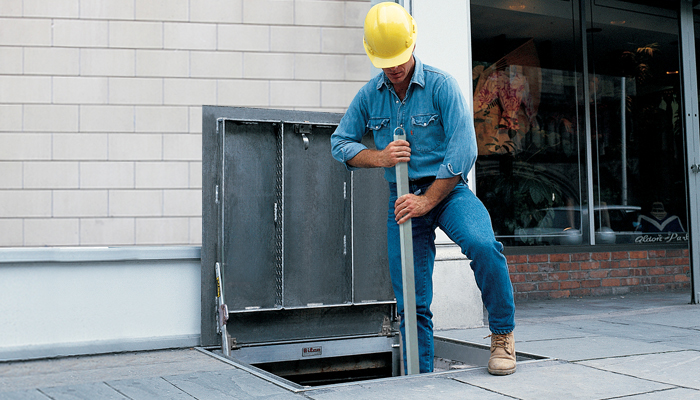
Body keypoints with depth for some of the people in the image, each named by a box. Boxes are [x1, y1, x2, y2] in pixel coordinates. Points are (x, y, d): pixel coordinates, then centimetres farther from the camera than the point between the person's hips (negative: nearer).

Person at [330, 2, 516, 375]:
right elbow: (340, 142, 9)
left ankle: (502, 334, -11)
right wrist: (380, 157, -10)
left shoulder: (441, 85, -9)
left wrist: (427, 200, -17)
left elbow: (463, 150, -15)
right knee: (412, 302, 3)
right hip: (402, 197, 3)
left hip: (446, 189, -3)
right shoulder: (369, 95, 4)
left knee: (482, 244, -32)